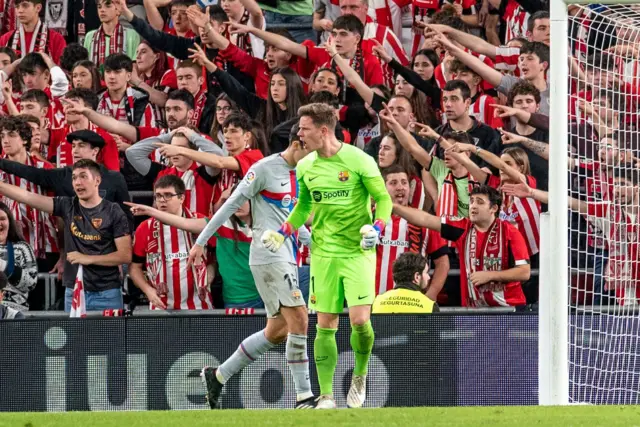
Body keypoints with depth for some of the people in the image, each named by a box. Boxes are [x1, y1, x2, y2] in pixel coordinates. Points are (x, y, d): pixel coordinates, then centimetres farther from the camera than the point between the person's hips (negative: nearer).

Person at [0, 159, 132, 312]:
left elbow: (125, 256, -6)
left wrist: (88, 259, -12)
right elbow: (27, 197, -2)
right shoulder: (68, 206, 5)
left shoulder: (113, 212, -4)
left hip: (106, 294, -3)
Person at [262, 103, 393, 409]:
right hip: (323, 253, 4)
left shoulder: (359, 161, -10)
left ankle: (360, 375, 15)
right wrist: (283, 232, 7)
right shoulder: (305, 167, 5)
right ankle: (326, 396, 6)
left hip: (358, 252, -4)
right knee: (325, 325, 1)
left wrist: (376, 228, -20)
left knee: (360, 319, -13)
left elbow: (383, 199, -3)